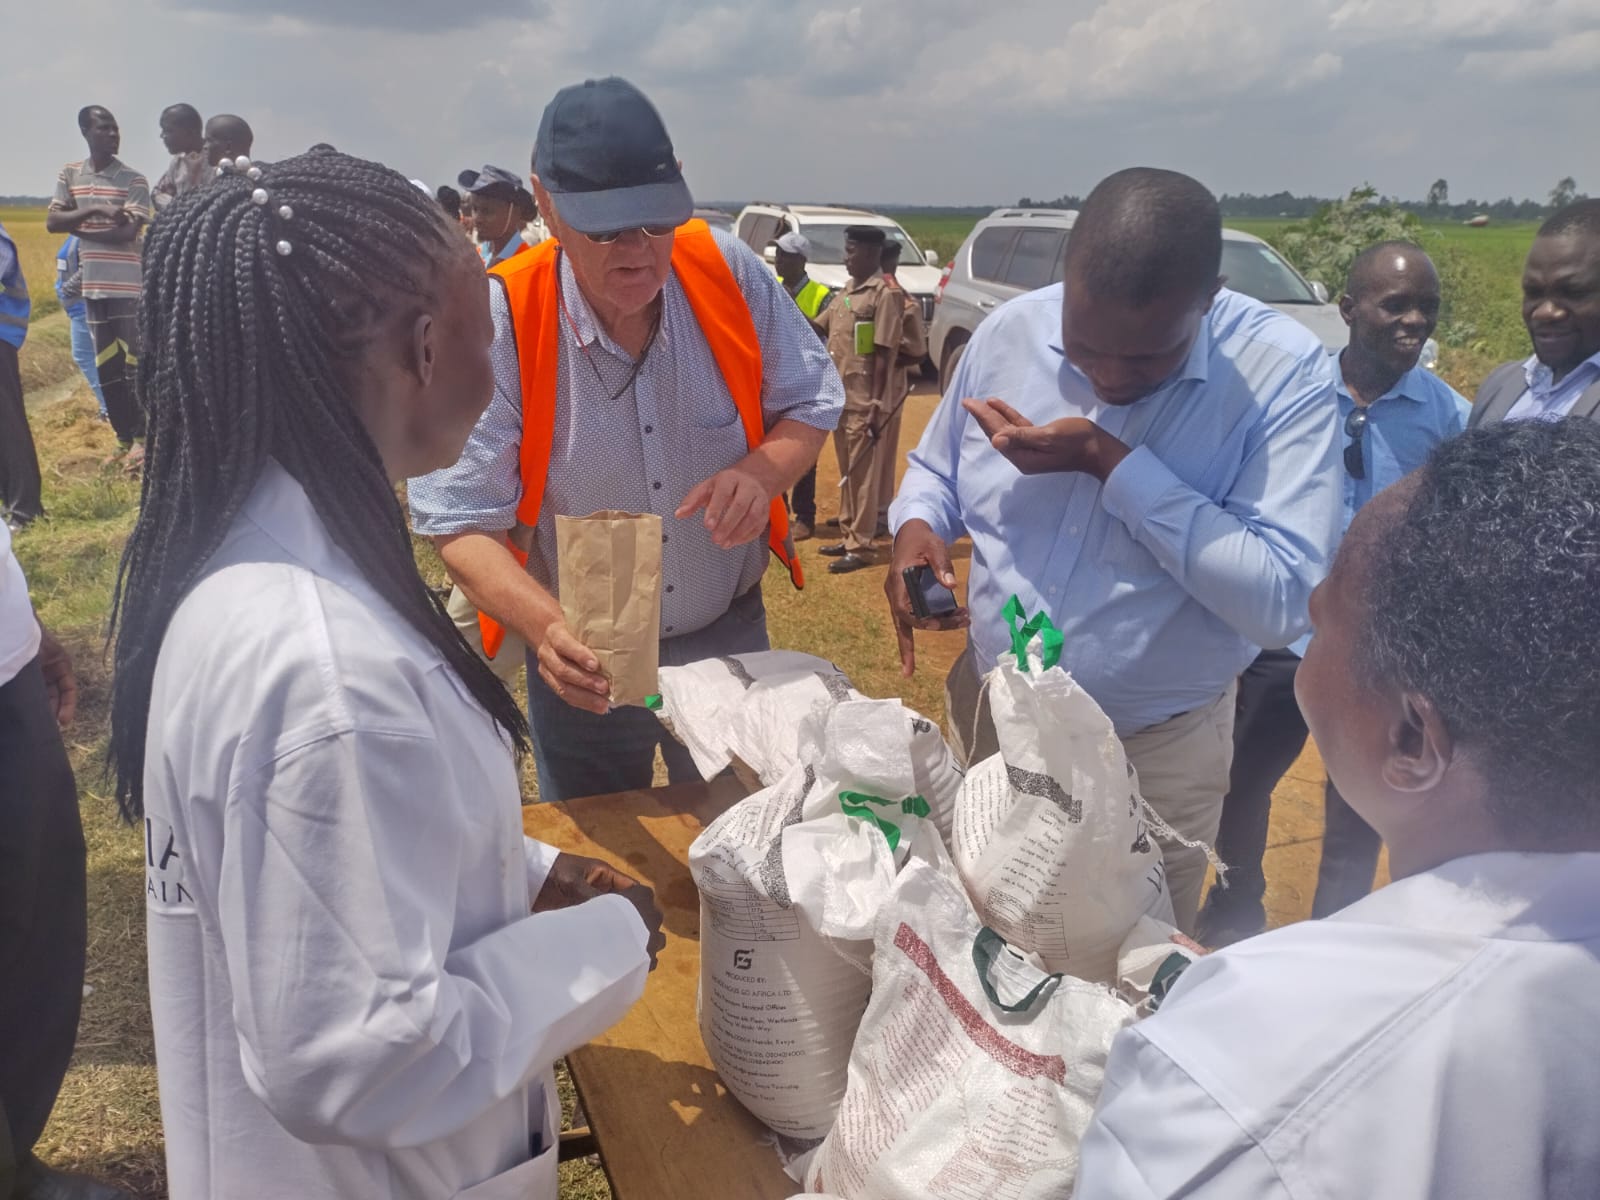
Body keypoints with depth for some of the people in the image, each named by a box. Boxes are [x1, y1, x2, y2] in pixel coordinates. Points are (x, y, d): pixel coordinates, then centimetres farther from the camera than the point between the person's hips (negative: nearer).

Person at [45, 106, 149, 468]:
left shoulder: (134, 180, -5)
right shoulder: (69, 174, 8)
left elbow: (128, 233, -15)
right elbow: (52, 222, -1)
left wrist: (79, 228, -7)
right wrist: (94, 210, -14)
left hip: (128, 287, -5)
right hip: (92, 286, 5)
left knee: (135, 364, -3)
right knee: (106, 368, 9)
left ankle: (142, 438, 5)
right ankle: (124, 439, 18)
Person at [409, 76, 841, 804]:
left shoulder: (727, 272, -14)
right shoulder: (499, 321, -22)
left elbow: (809, 403, -2)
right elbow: (461, 522, -22)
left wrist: (763, 472, -24)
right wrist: (548, 628, -40)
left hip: (731, 636, 2)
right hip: (587, 662, -2)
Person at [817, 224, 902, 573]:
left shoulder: (884, 294, -11)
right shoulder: (846, 291, 13)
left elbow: (884, 354, -15)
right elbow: (819, 326, 22)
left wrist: (875, 405, -18)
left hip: (864, 403, -8)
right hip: (840, 398, 8)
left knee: (863, 475, -2)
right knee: (846, 472, 15)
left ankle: (861, 547, 3)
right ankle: (848, 537, 25)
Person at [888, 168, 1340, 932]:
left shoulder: (1284, 372, -19)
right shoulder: (1010, 333, -8)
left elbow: (1282, 602, -26)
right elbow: (937, 470, 9)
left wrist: (1113, 464, -28)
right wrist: (915, 528, -15)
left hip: (1155, 753, -3)